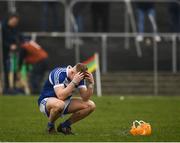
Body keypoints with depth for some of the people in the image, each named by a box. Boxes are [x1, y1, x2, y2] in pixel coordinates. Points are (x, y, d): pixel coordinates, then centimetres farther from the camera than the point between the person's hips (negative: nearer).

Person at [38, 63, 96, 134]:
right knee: (59, 104, -42)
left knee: (91, 105, -9)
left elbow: (85, 98, -10)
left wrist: (91, 84, -24)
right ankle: (50, 126, -11)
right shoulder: (58, 73, -27)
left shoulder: (79, 77, -8)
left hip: (65, 102, 7)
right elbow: (61, 96, -38)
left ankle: (64, 126, 4)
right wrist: (74, 82, -40)